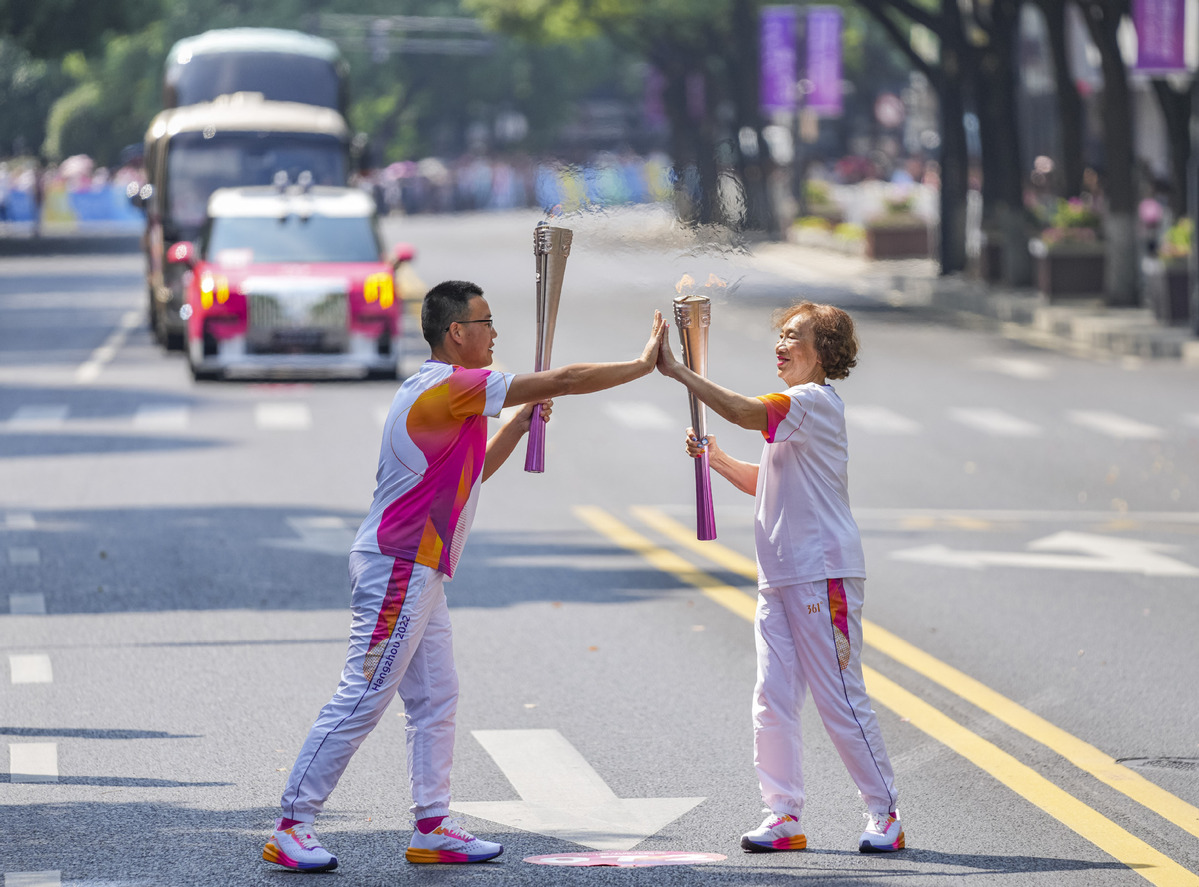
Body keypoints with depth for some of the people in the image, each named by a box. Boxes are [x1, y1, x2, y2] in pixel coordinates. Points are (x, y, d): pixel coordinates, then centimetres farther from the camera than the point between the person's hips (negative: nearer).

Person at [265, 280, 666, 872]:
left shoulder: (440, 393, 16)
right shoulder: (451, 387, -15)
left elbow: (472, 473, 28)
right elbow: (563, 380, -14)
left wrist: (519, 423, 17)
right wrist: (642, 366, -5)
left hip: (417, 573, 11)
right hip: (397, 571, -11)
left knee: (436, 701, 10)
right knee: (360, 701, -9)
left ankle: (432, 828, 12)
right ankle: (291, 828, -8)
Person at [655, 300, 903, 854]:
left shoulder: (817, 402, -12)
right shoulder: (793, 412, 19)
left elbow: (745, 412, -28)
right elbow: (763, 483, 27)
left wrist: (678, 372, -24)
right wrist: (716, 460, 10)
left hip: (823, 577, -9)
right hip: (780, 579, 9)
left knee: (840, 701, -5)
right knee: (772, 702, 5)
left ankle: (885, 814, 4)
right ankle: (783, 817, 10)